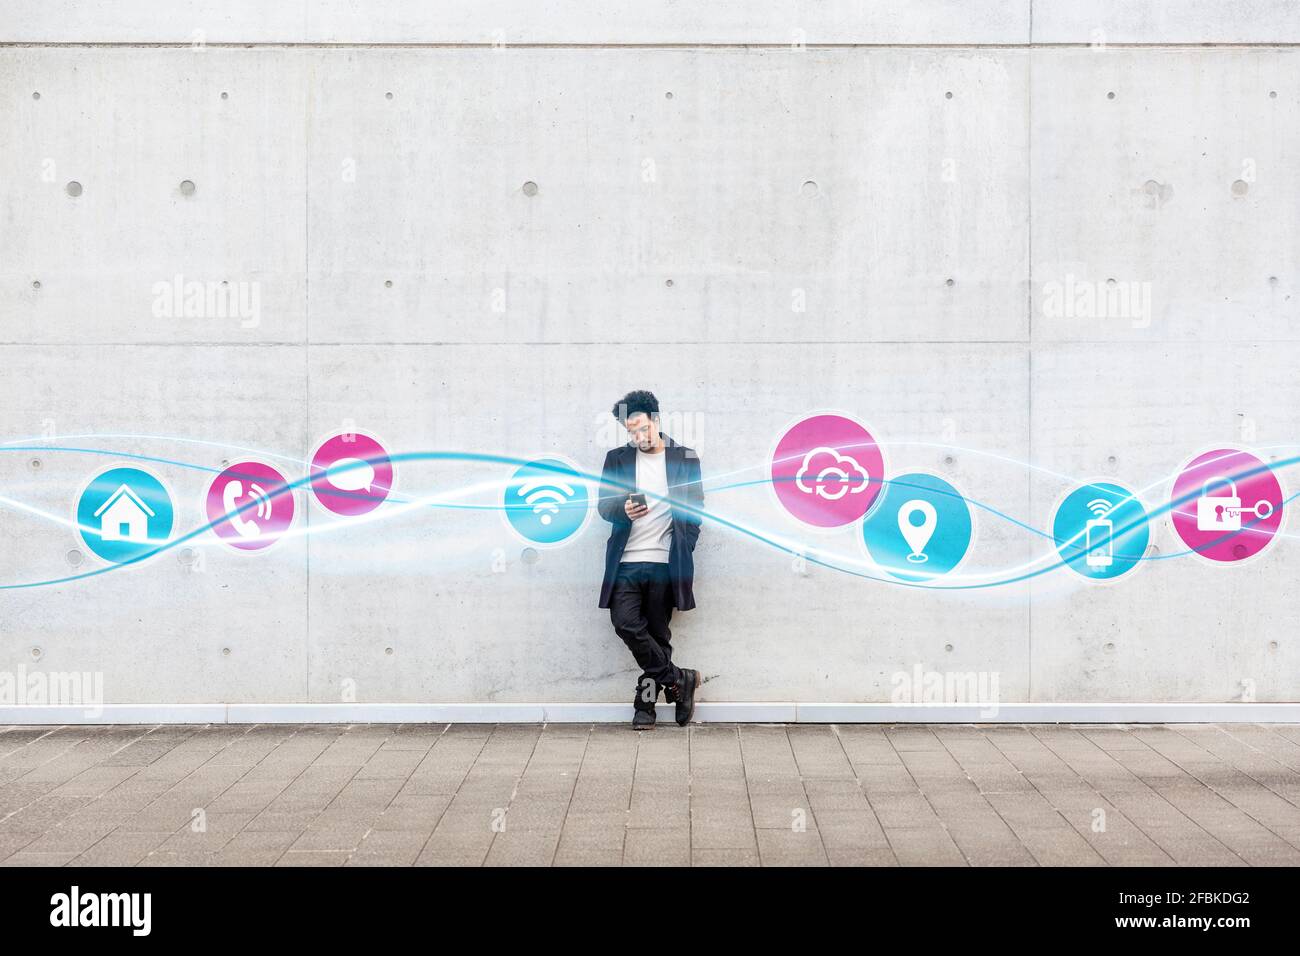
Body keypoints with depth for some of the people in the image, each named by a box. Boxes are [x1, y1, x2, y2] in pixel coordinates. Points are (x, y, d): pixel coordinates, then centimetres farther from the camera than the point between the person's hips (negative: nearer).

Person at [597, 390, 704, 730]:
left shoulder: (685, 459, 6)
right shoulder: (617, 459, 10)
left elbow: (695, 510, 7)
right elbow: (603, 504, 7)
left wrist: (682, 551, -2)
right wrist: (623, 509, -16)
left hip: (665, 562, -1)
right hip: (626, 562, 2)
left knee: (656, 634, 2)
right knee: (626, 623, -13)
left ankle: (645, 705, 12)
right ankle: (679, 680, 1)